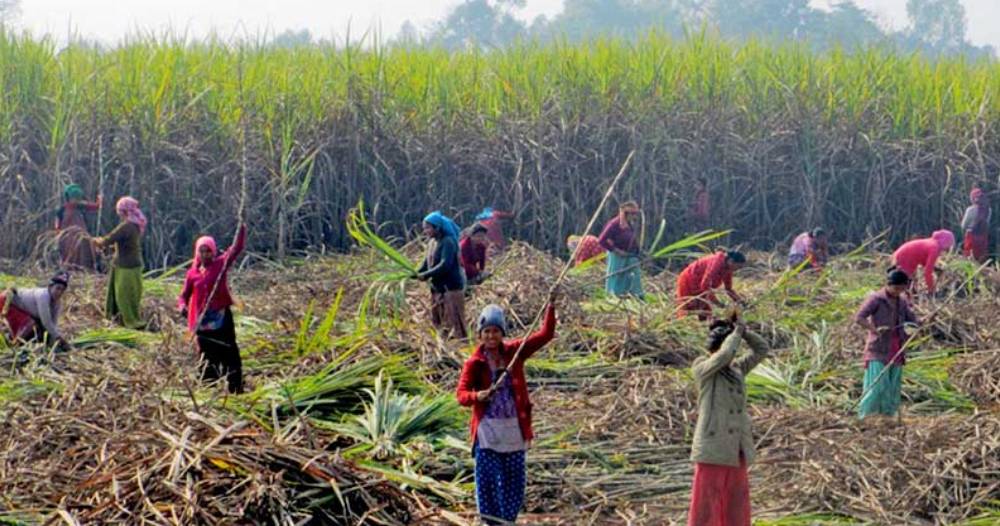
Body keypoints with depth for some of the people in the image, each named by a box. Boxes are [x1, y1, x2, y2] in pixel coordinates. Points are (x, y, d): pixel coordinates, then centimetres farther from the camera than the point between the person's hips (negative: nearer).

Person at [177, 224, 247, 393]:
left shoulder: (221, 265, -1)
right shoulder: (192, 273, 5)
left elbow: (237, 248, -10)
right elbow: (184, 294, 12)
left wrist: (242, 227, -20)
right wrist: (182, 305, -10)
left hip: (221, 316, -3)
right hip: (202, 319, 3)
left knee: (229, 353, -2)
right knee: (207, 354, 10)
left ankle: (235, 387, 1)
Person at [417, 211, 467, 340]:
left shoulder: (448, 242, -15)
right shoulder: (433, 242, 12)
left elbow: (445, 265, -24)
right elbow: (427, 263, 12)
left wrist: (426, 275, -24)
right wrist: (416, 274, -4)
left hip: (451, 287, -10)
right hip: (438, 288, 10)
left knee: (455, 323, -8)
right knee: (437, 322, 13)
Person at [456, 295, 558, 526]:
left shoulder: (514, 351, 2)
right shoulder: (474, 362, -6)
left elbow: (544, 335, -1)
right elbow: (461, 393, -13)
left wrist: (551, 307, -12)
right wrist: (477, 396, -34)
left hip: (514, 427, 3)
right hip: (488, 428, -3)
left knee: (514, 478, 9)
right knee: (487, 478, -3)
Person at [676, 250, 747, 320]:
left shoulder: (728, 268, -6)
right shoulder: (717, 262, -32)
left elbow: (728, 289, 5)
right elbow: (705, 285, -37)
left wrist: (739, 300, -10)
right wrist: (717, 303, -36)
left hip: (700, 287, 9)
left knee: (705, 315, 5)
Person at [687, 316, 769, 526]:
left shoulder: (737, 368, 12)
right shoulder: (701, 367, -7)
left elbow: (762, 350, 14)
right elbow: (724, 355, -23)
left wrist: (743, 331, 2)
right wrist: (736, 333, -9)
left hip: (736, 452, 7)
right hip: (712, 450, -7)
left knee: (736, 507, 12)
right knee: (705, 508, -4)